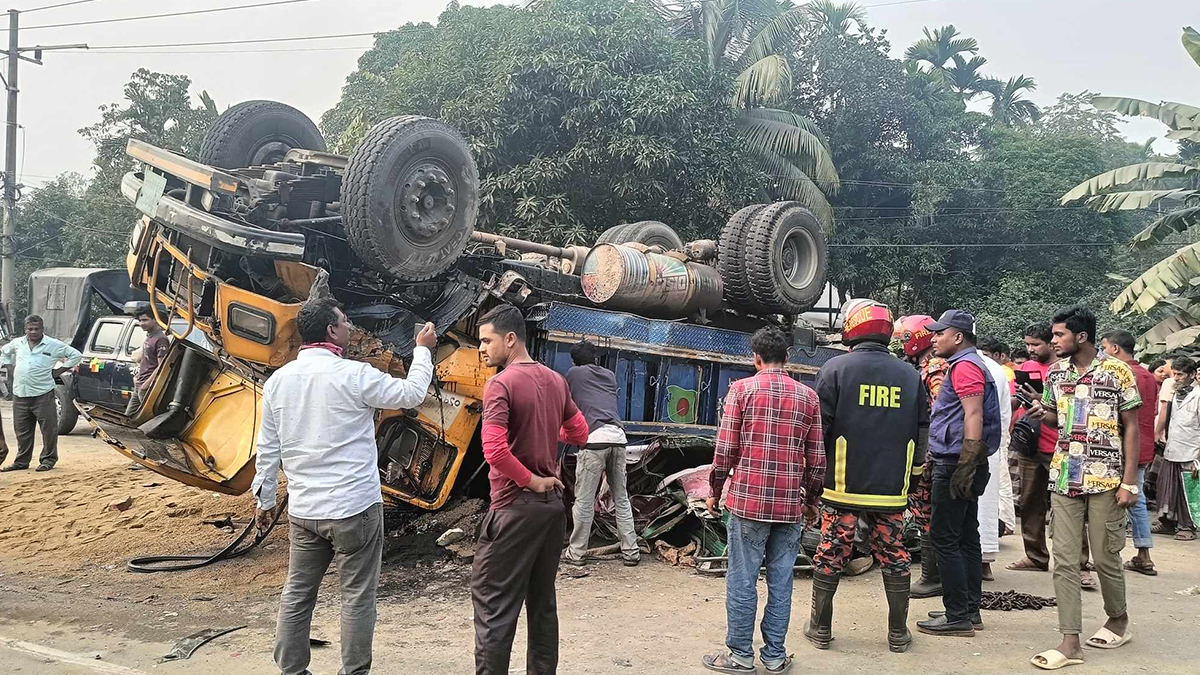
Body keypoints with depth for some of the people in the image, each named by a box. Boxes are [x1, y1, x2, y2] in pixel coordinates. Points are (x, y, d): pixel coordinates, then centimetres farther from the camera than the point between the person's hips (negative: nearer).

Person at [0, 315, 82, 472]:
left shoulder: (54, 345, -2)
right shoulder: (17, 343, 10)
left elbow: (76, 355, 1)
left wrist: (58, 371, -2)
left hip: (43, 395, -4)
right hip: (20, 394, 4)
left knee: (49, 429, -2)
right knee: (22, 431, 11)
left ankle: (48, 459, 11)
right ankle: (21, 461, 22)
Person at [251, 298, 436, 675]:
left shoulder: (278, 381, 4)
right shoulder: (352, 375, -13)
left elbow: (268, 448, 10)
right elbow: (412, 394, -1)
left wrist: (264, 499, 20)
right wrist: (423, 350, 13)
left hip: (303, 510, 6)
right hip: (355, 507, -6)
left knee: (297, 594, 14)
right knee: (358, 597, 5)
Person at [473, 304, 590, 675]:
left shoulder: (500, 384, -15)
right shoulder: (556, 380, 6)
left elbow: (494, 450, -26)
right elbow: (579, 433, 16)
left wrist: (531, 481, -14)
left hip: (515, 508, -7)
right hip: (553, 504, 7)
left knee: (492, 603, -1)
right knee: (543, 601, 15)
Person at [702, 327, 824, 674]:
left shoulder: (742, 389, -2)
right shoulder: (808, 396, 7)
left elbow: (726, 448, -3)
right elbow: (816, 457, 9)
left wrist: (715, 491, 8)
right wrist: (812, 499, 20)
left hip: (748, 500, -3)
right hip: (790, 505, 3)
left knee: (742, 580, 4)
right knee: (781, 581, 9)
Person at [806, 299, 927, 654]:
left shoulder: (836, 368, -8)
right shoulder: (910, 376, 4)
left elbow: (819, 427, -8)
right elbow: (921, 435, 11)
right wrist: (909, 473, 22)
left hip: (843, 486, -3)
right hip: (891, 489, 3)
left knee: (830, 555, 8)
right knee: (894, 557, 12)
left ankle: (821, 628, 18)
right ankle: (898, 633, 21)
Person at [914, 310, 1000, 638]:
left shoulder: (965, 366, -13)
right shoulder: (968, 365, 19)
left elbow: (974, 417, -23)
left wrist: (964, 467, -25)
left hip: (956, 464, -11)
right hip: (963, 466, 11)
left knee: (944, 538, -6)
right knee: (966, 537, 13)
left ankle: (958, 617, -2)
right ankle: (970, 611, 20)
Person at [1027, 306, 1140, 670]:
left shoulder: (1117, 371, -7)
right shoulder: (1055, 373, 7)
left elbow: (1131, 427, -5)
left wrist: (1129, 482, -10)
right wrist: (1043, 413, -4)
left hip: (1105, 479, -4)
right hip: (1064, 478, 4)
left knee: (1105, 556, 6)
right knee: (1064, 561, 0)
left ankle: (1118, 619, 33)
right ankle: (1070, 642, 3)